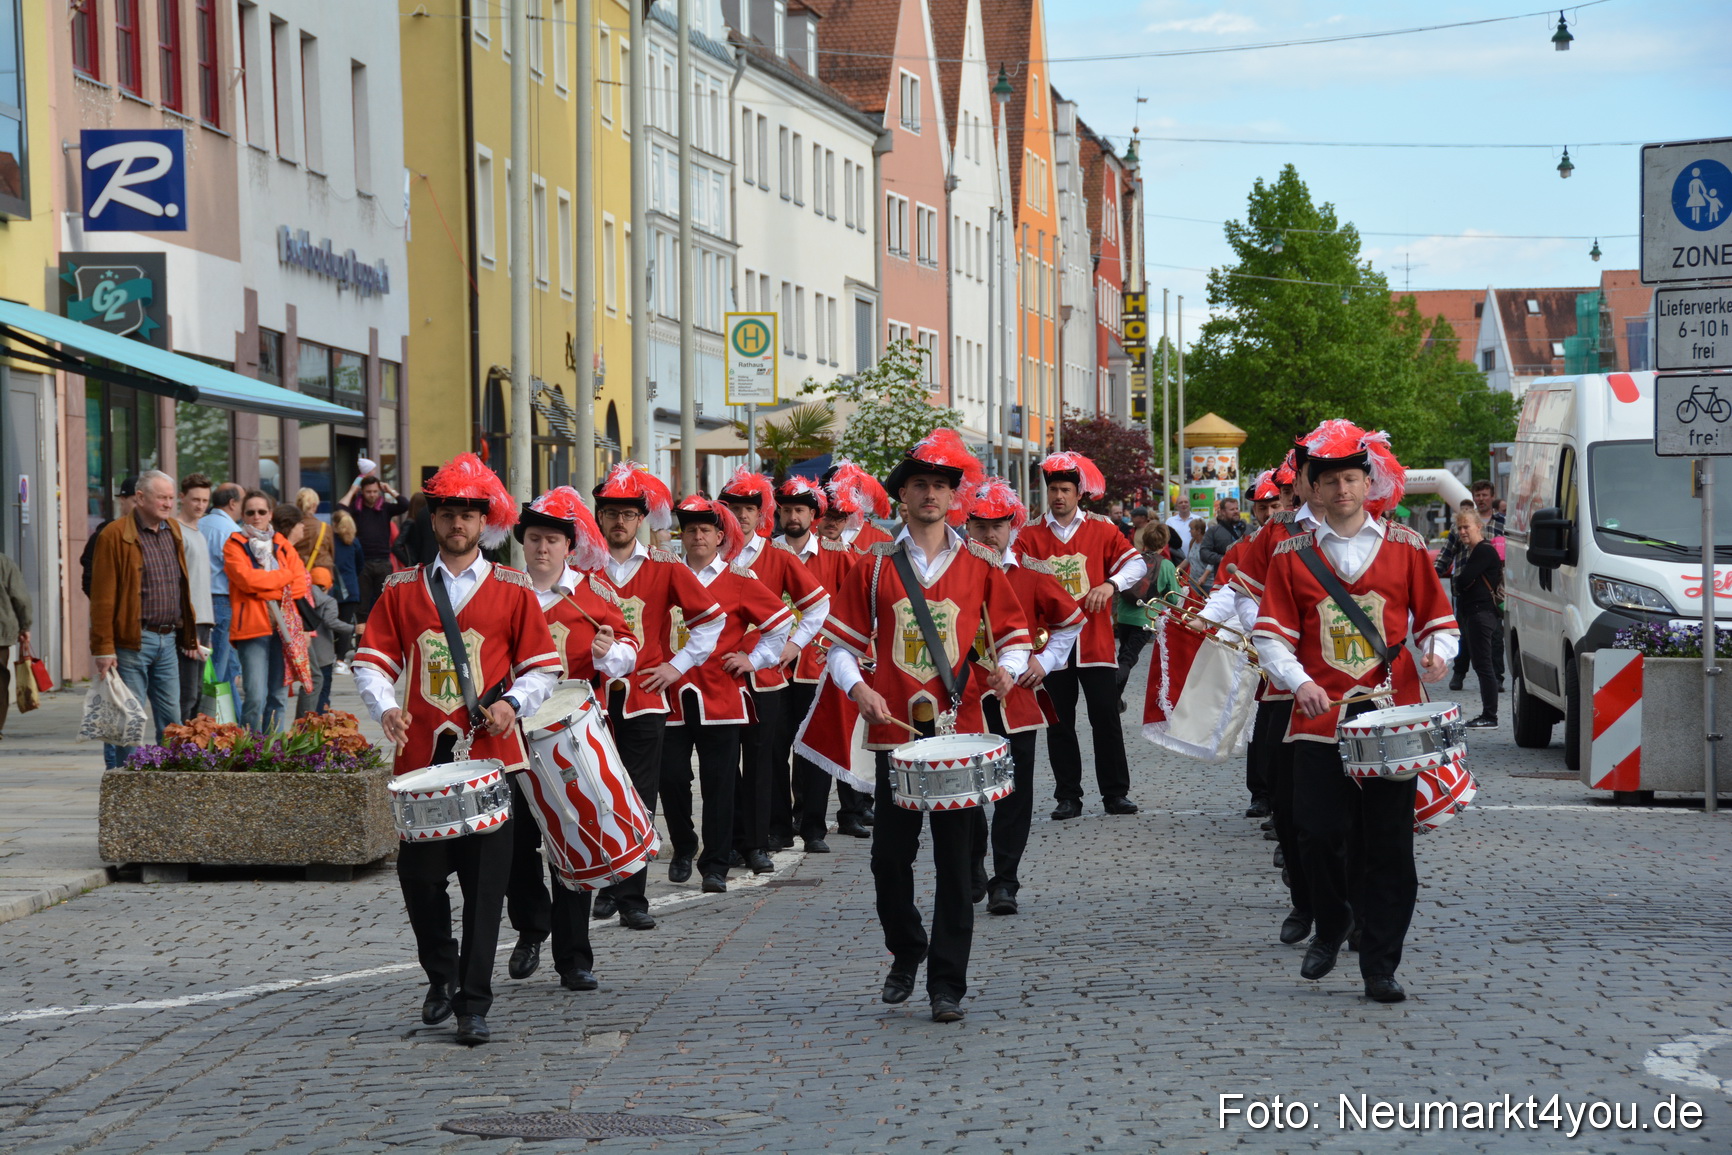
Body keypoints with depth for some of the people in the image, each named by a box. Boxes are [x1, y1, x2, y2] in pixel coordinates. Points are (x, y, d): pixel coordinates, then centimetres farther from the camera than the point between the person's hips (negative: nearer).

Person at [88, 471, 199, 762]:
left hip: (169, 639, 6)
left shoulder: (173, 530, 14)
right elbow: (102, 598, -10)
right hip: (133, 641, -6)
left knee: (171, 717, 8)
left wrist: (189, 636, 16)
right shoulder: (115, 536, -8)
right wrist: (103, 648, -14)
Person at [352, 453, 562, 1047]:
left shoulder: (512, 590, 6)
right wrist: (385, 709, -13)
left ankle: (473, 1006, 2)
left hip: (489, 756, -2)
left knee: (484, 885, -3)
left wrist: (513, 703, -13)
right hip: (421, 758, 2)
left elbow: (543, 667, 6)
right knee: (419, 874, 2)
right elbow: (372, 661, 6)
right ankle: (441, 975, 28)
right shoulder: (400, 589, 10)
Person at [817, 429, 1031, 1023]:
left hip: (959, 729, 0)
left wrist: (1008, 669, -10)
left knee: (956, 861, -1)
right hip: (894, 729, 0)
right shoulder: (875, 566, 5)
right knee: (889, 856, 3)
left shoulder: (981, 565, 6)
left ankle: (948, 984, 6)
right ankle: (906, 953, 28)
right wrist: (857, 687, -11)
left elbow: (1013, 634, 11)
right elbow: (842, 642, 7)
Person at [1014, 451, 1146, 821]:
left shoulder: (1101, 530, 6)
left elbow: (1136, 564, 1)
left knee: (1106, 719, -1)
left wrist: (1110, 584, -16)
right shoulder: (1030, 536, 7)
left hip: (1095, 641, -1)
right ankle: (1068, 796, 11)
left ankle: (1115, 793, 6)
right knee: (1060, 724, 5)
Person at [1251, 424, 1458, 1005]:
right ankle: (1329, 929, 24)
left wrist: (1437, 654, -11)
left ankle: (1380, 967, 7)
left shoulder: (1405, 547, 7)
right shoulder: (1292, 555, 7)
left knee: (1388, 844, -1)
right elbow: (1271, 634, 2)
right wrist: (1298, 681, -15)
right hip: (1319, 717, 0)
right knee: (1319, 835, -4)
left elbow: (1439, 620, 11)